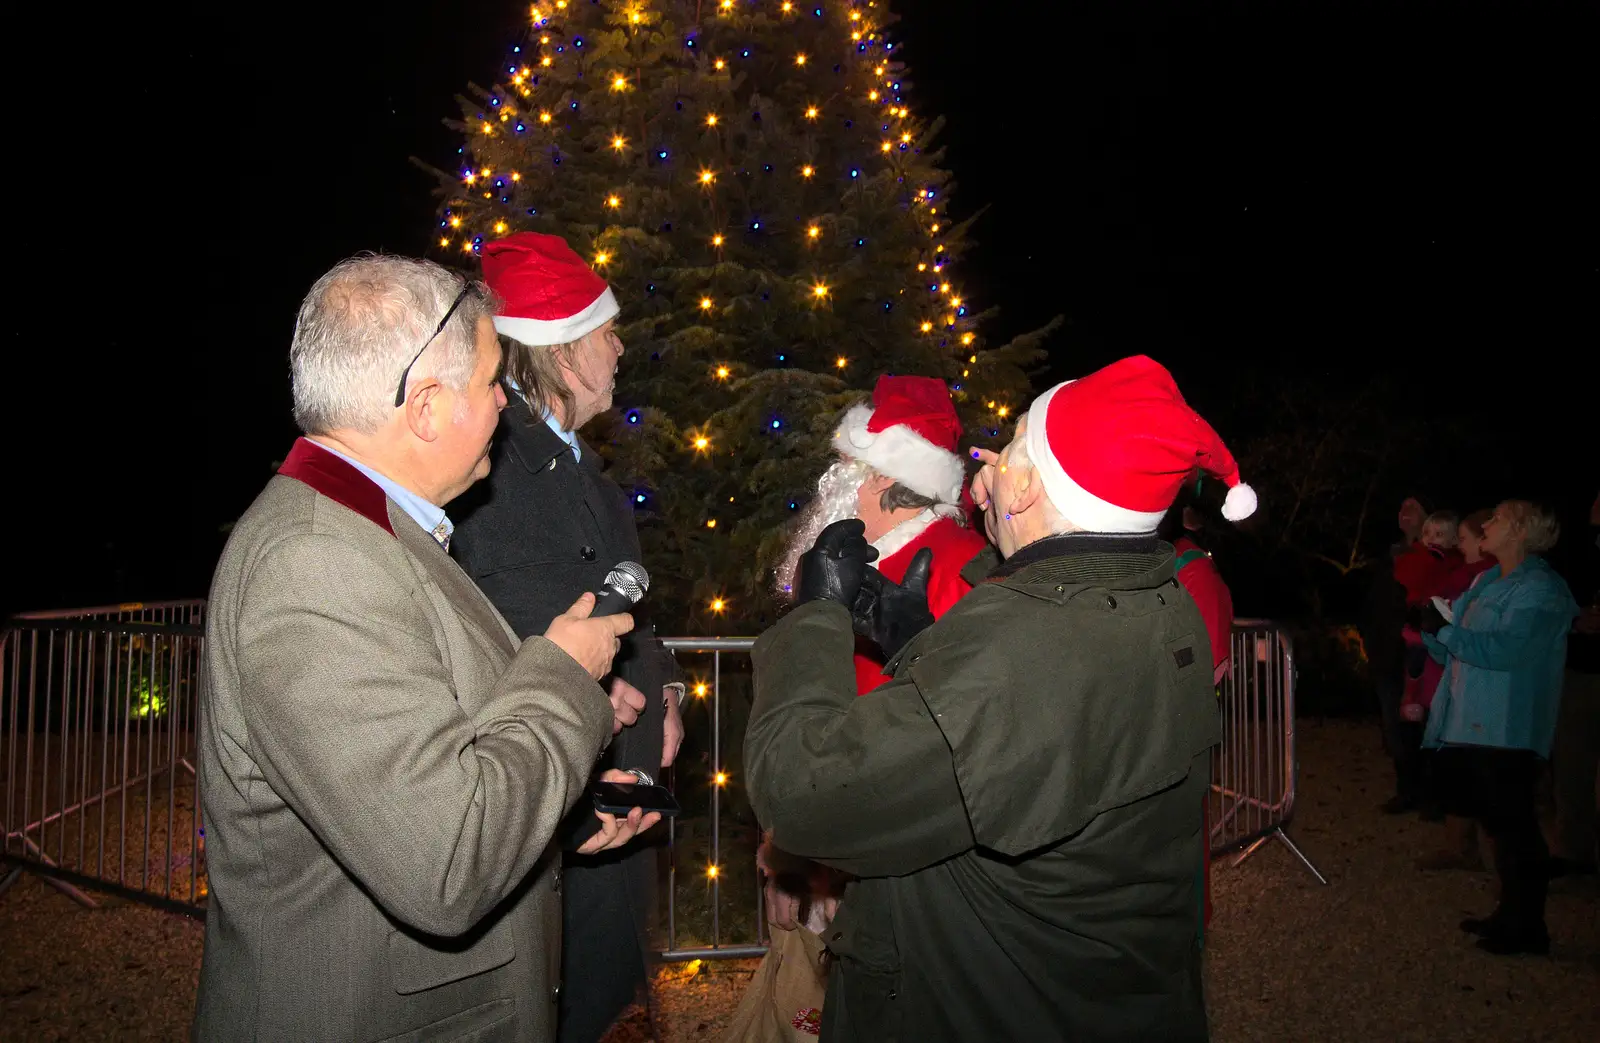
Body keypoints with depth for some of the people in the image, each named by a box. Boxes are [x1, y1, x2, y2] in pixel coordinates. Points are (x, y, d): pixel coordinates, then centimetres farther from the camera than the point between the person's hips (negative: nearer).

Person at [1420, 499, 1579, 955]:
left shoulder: (1540, 589, -11)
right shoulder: (1485, 583, 16)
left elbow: (1505, 649, -26)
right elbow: (1453, 652, 17)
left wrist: (1446, 630, -21)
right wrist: (1432, 629, -2)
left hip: (1509, 730, -9)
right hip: (1471, 726, 9)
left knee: (1513, 826, -3)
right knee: (1496, 821, 16)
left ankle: (1527, 927, 8)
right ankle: (1511, 914, 28)